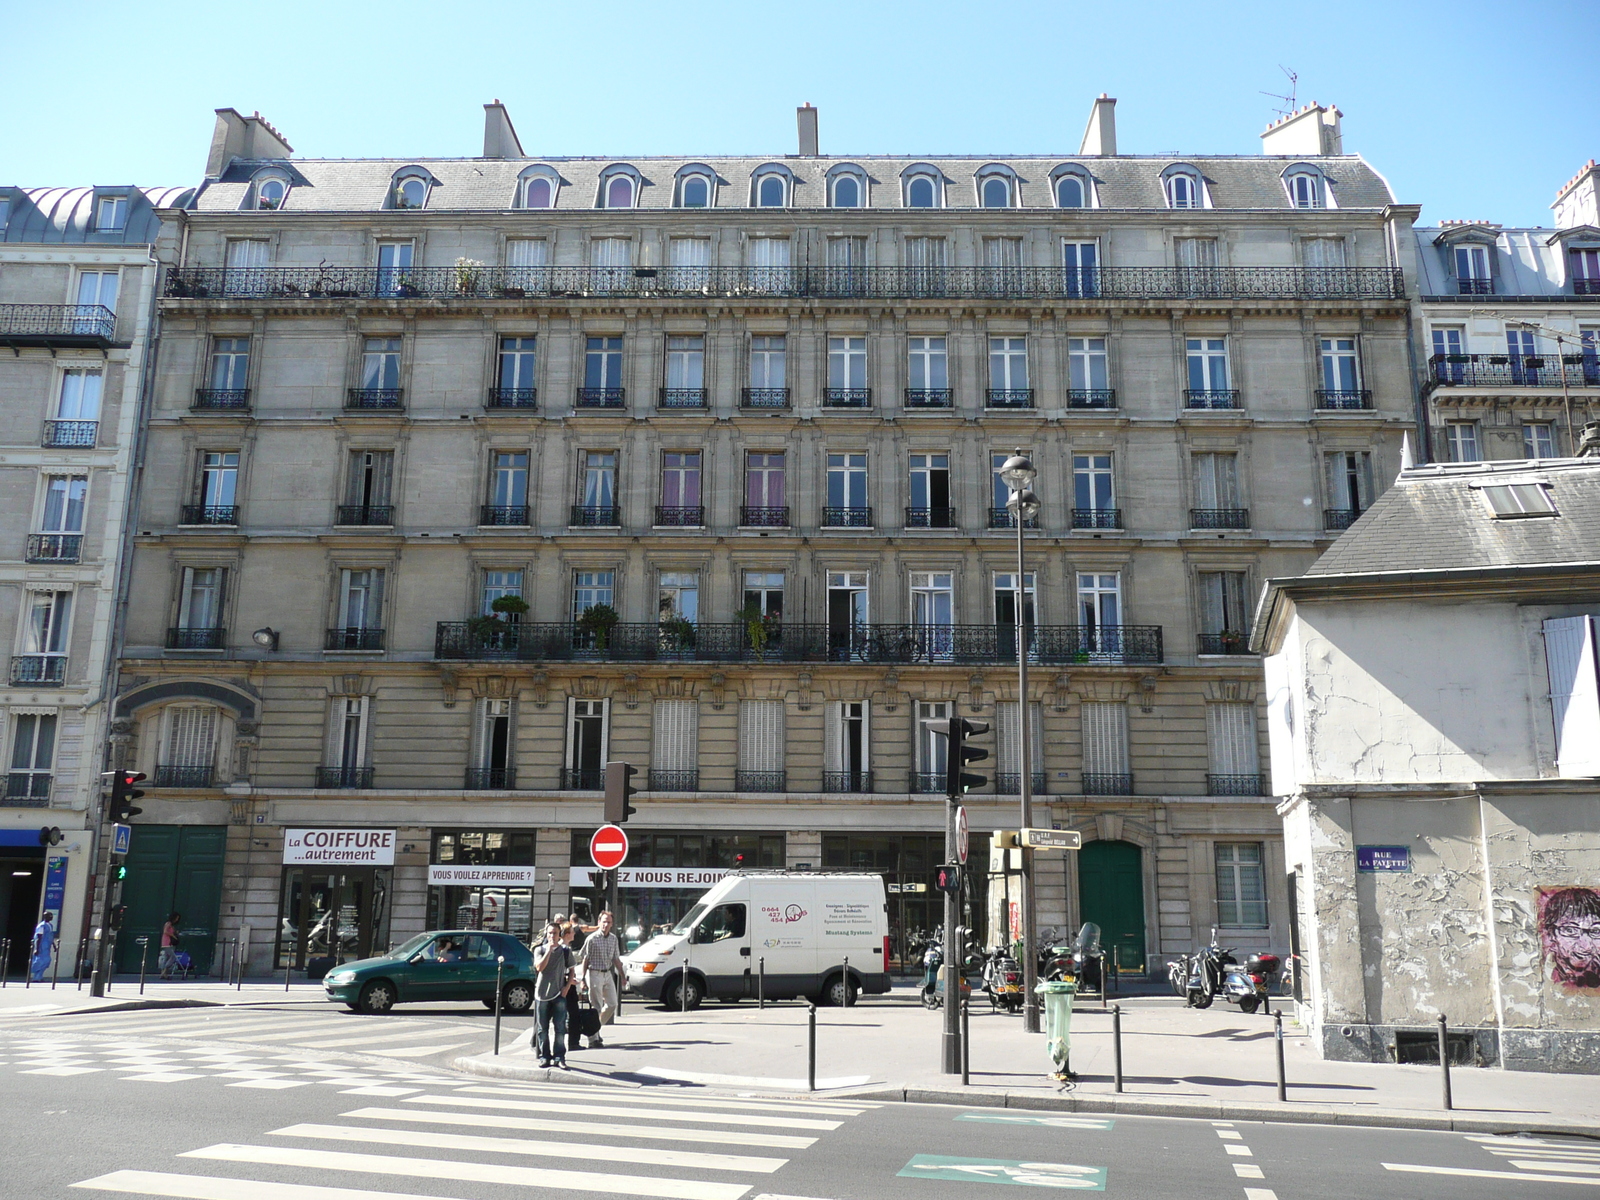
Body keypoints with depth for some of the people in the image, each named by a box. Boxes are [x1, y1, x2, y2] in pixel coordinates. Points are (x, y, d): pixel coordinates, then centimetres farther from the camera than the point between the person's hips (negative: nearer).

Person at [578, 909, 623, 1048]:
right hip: (595, 974, -6)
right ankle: (593, 1039, 3)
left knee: (612, 1004, 9)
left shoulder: (613, 938, 8)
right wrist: (582, 979, -12)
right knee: (596, 1007, -4)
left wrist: (622, 975, 11)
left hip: (608, 974, 6)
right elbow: (585, 959, -8)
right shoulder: (592, 938, -9)